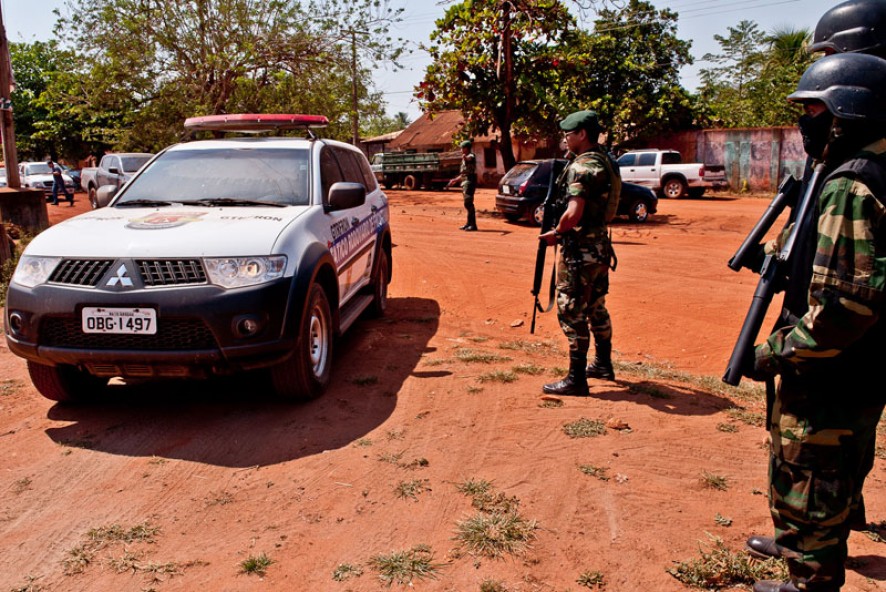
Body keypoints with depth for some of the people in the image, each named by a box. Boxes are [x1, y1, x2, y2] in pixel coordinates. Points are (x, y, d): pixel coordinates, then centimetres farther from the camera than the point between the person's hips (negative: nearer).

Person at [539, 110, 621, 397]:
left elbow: (574, 213, -29)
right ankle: (603, 364, 34)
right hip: (600, 247, 10)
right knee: (596, 308, 20)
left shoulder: (582, 167, -19)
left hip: (579, 250, -10)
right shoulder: (606, 162, 11)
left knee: (572, 313, -4)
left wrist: (555, 234, -11)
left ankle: (576, 379, 1)